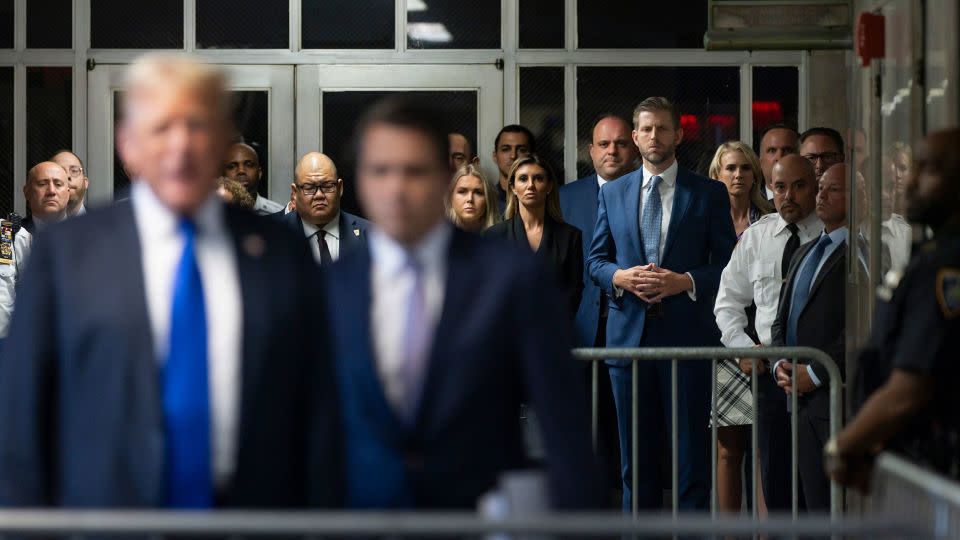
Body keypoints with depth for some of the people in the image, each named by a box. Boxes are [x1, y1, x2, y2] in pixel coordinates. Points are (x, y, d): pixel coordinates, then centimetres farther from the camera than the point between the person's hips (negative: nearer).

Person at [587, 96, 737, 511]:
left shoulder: (710, 193, 4)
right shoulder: (612, 193, 12)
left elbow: (726, 264, 2)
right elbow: (595, 259, 13)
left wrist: (685, 282, -15)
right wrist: (620, 277, -8)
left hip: (687, 333, -2)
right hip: (629, 332, 3)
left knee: (691, 450, 0)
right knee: (636, 451, 8)